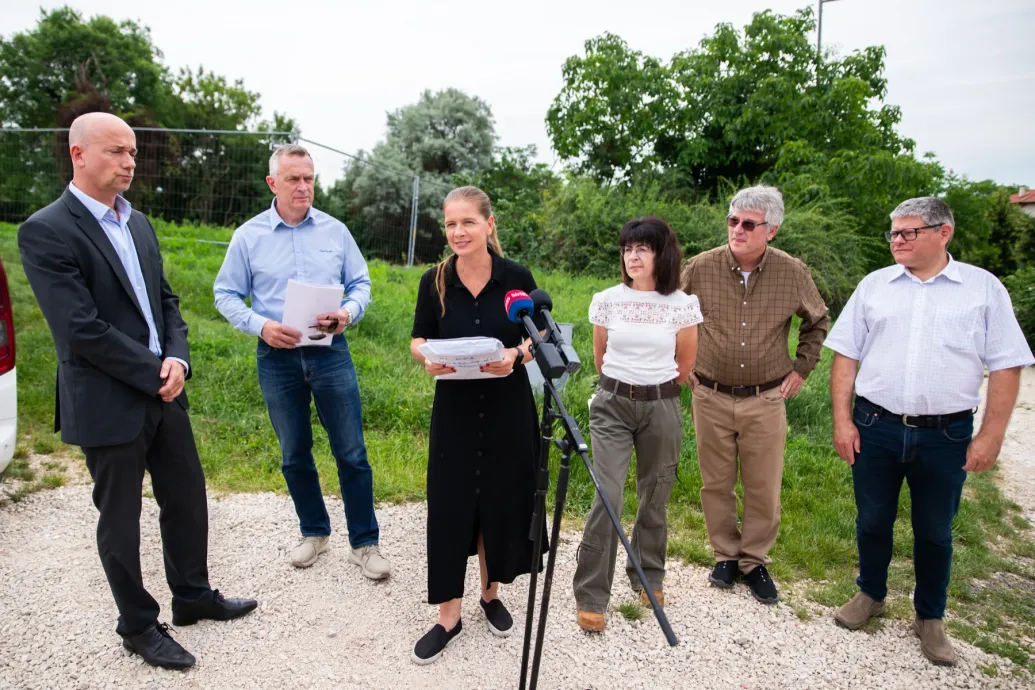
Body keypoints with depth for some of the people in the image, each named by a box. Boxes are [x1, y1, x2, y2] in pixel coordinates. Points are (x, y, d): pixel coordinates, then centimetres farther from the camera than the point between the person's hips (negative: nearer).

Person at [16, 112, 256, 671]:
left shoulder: (138, 222, 9)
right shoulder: (45, 232, -14)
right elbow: (82, 330, -20)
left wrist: (177, 358, -5)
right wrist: (155, 374, -15)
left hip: (164, 392, 7)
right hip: (107, 404, -7)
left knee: (187, 499, 16)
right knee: (120, 519, 10)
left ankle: (194, 596, 37)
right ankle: (138, 625, 29)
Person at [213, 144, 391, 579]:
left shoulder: (335, 230, 3)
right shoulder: (248, 236, 1)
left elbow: (361, 283, 7)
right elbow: (226, 296, 3)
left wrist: (348, 313, -14)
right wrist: (261, 326, -15)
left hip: (330, 352, 0)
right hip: (277, 358, 1)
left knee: (351, 452, 1)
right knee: (294, 455, 13)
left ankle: (364, 543, 14)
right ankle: (314, 532, 33)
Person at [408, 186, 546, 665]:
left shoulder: (517, 277, -7)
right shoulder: (434, 281, -5)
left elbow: (541, 337, 1)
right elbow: (419, 341, 4)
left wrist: (516, 356, -19)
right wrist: (428, 359, -18)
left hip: (509, 408, 0)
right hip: (454, 409, 1)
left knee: (502, 502, 11)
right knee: (449, 506, 4)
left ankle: (492, 594, 36)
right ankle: (449, 615, 21)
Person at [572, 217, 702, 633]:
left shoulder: (682, 305, -4)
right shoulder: (607, 300, -2)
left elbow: (685, 364, 8)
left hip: (662, 407, 1)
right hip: (612, 405, 0)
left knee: (654, 498, 11)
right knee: (607, 497, -8)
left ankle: (648, 576, 35)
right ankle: (591, 598, 2)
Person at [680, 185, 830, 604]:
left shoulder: (793, 273, -5)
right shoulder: (700, 268, -7)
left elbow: (818, 322, 14)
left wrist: (802, 368, 8)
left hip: (765, 399, 0)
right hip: (711, 397, 0)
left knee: (764, 488, 8)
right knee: (716, 483, 11)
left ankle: (754, 561, 27)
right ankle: (726, 556, 29)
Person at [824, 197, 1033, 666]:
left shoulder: (983, 288, 0)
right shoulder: (874, 285, 5)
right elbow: (845, 356, 4)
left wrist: (991, 435, -7)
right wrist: (842, 420, -2)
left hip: (946, 435, -1)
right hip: (875, 428, 2)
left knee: (934, 531, 12)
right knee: (872, 521, 14)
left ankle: (930, 618, 32)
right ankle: (871, 595, 36)